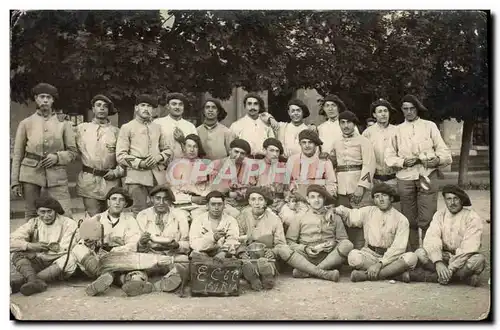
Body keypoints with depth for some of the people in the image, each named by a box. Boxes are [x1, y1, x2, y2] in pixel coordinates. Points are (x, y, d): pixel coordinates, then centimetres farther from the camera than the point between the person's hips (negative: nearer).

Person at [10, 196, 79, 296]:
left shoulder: (68, 223, -2)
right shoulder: (33, 223, 7)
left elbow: (67, 250, -13)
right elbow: (12, 241, -4)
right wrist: (31, 246, -18)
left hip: (59, 265, -3)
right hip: (38, 263, 3)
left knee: (71, 260, -35)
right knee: (15, 253, -17)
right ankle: (35, 281, -42)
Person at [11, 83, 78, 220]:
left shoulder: (63, 123, 8)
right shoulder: (26, 123, 8)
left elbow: (72, 152, 11)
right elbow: (18, 154, 9)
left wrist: (57, 157, -9)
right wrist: (15, 182, 3)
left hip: (56, 174, 0)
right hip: (31, 173, 1)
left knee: (66, 216, -9)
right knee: (31, 216, 5)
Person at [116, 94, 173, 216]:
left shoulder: (157, 127, 21)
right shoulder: (127, 128, 8)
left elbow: (168, 150, 22)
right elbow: (120, 156, 1)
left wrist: (159, 157, -1)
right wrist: (140, 163, -12)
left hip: (158, 175, 4)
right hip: (137, 175, -4)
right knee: (140, 213, -9)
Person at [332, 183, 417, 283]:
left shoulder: (401, 220, -3)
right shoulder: (368, 212, 7)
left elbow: (398, 248, -11)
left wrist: (380, 263, -23)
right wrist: (336, 210, -2)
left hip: (390, 256, -1)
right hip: (370, 254, 1)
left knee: (411, 257, -32)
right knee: (353, 256, -32)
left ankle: (366, 275, -33)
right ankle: (396, 273, -24)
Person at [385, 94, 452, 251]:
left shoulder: (429, 126, 11)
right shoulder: (397, 130, 14)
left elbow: (444, 151, 9)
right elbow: (389, 156, 10)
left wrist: (438, 159, -13)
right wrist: (403, 162, -8)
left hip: (427, 175, -2)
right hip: (405, 178, 2)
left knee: (427, 220, -11)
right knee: (409, 220, 5)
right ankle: (411, 253, 14)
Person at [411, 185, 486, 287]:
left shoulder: (472, 217, -9)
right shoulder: (439, 215, 3)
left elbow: (469, 248, -20)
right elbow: (431, 239, -12)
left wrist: (451, 268, -27)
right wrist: (438, 262, -29)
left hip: (463, 260, -3)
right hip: (443, 256, 3)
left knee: (479, 259, -34)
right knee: (419, 253, -22)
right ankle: (463, 276, -24)